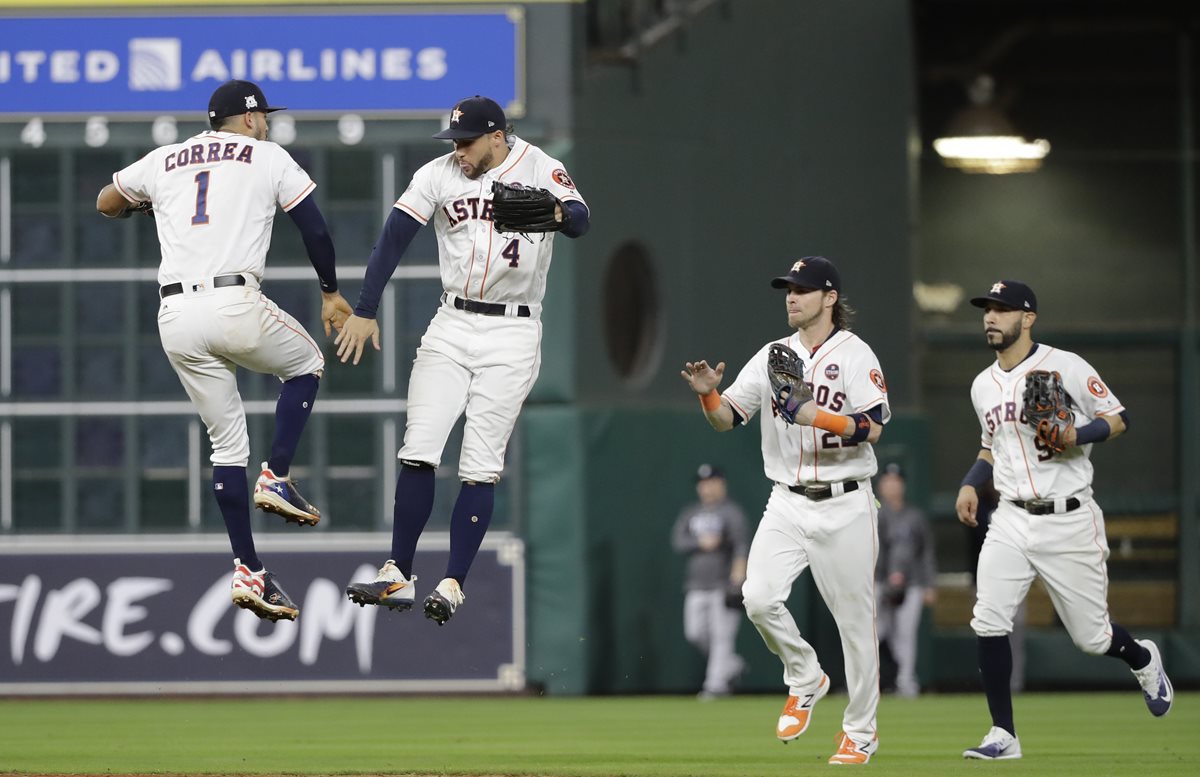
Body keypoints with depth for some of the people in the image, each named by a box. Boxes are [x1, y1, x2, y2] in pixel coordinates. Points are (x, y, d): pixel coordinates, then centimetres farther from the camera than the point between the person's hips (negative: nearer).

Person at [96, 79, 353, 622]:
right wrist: (330, 293, 24)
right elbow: (315, 230, 9)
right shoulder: (269, 158, 9)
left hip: (175, 316, 4)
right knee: (306, 365, 26)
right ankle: (276, 478, 9)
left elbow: (106, 204, 34)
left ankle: (248, 571, 7)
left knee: (227, 442, 12)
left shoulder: (163, 161, 19)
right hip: (234, 305, -4)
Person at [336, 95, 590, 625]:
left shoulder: (541, 170, -8)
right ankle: (398, 576, 1)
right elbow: (394, 238, 0)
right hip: (451, 327, 3)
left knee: (480, 466, -5)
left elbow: (580, 221, -25)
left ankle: (453, 585, -2)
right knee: (418, 451, -4)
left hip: (511, 335, -3)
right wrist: (364, 311, -7)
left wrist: (557, 213, -49)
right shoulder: (439, 175, 2)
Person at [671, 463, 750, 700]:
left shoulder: (731, 512, -2)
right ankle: (732, 664, 24)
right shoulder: (690, 514, 16)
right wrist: (701, 542, -12)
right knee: (695, 633, 5)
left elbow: (741, 541, -16)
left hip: (724, 582, -6)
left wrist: (740, 564, -34)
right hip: (697, 585, 6)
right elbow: (677, 541, 6)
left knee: (721, 634, -8)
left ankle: (717, 683, -5)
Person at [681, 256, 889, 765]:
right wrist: (708, 394, -14)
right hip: (787, 504, 4)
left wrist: (816, 416, -27)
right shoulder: (772, 356, 10)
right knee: (759, 599, -15)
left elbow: (872, 427, -16)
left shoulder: (854, 355, -4)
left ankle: (860, 732, 12)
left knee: (854, 617, 1)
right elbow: (727, 419, 6)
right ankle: (805, 681, 11)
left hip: (844, 505, -4)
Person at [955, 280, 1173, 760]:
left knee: (1091, 637, 4)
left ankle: (1143, 660, 39)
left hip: (1069, 521, -5)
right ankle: (1003, 736, -7)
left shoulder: (1065, 367, -8)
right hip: (1012, 521, 5)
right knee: (988, 622, -14)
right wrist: (971, 485, 7)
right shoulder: (983, 386, 11)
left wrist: (1077, 436, -21)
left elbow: (1118, 418, -3)